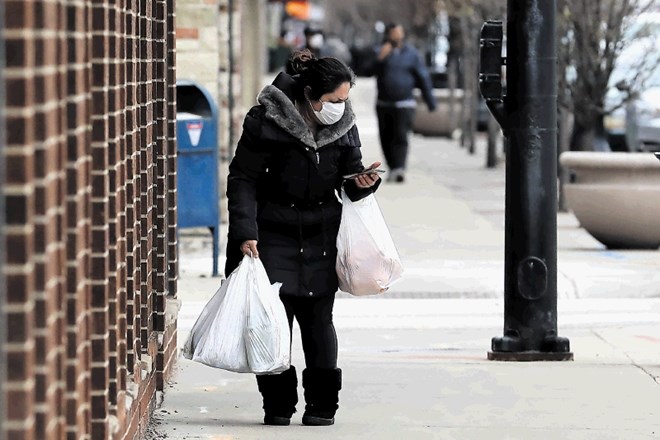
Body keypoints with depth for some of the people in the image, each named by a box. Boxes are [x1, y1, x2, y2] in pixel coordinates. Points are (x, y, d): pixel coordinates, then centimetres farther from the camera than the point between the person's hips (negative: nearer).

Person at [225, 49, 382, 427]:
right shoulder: (267, 120, -11)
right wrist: (245, 233, -14)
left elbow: (348, 178, 13)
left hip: (322, 237, 3)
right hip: (275, 235, -2)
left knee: (318, 318, 1)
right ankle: (278, 404, 8)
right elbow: (243, 179, -7)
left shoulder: (344, 125, 2)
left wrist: (363, 183, -12)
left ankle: (322, 405, 9)